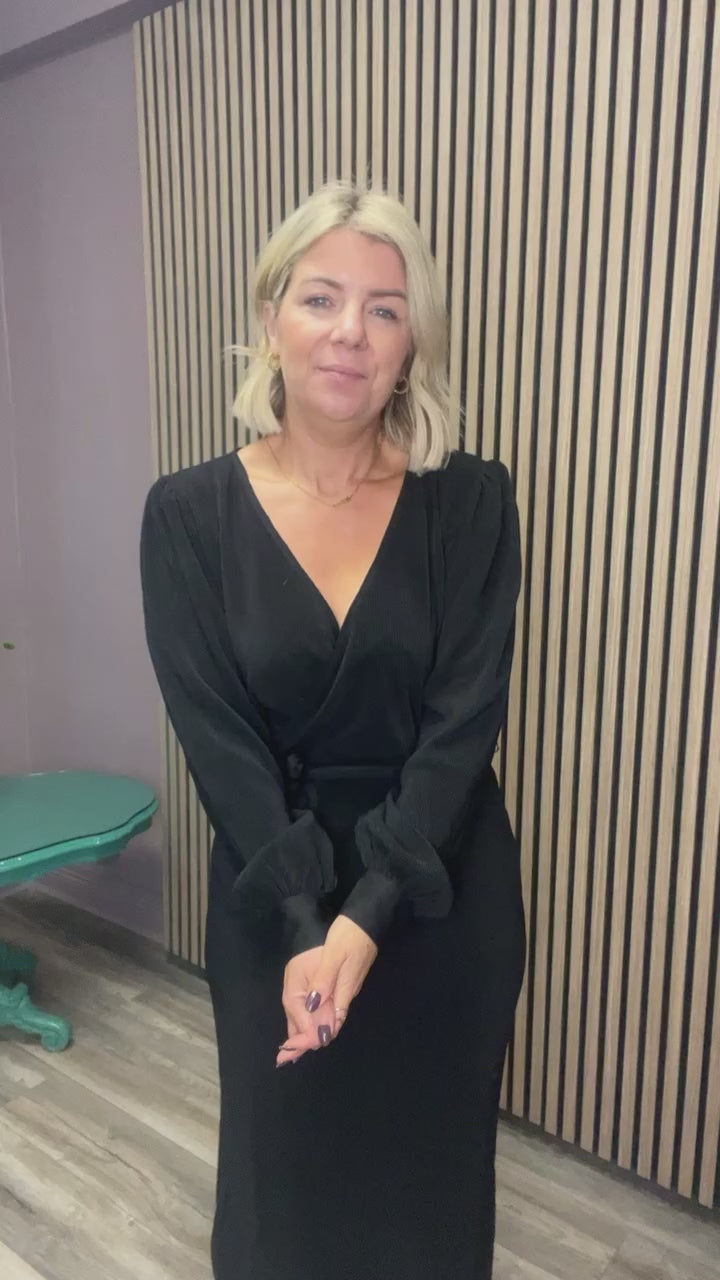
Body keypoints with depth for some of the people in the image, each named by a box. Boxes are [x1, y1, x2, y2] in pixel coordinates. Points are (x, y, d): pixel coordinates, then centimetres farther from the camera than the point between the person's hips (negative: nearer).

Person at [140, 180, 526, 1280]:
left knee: (431, 1167, 20)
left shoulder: (471, 503, -7)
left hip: (445, 894, 1)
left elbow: (464, 724, -12)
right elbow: (216, 739, -11)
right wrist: (306, 925, -17)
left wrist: (367, 918, -19)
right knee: (283, 1163, 20)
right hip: (273, 893, 0)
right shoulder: (191, 513, -7)